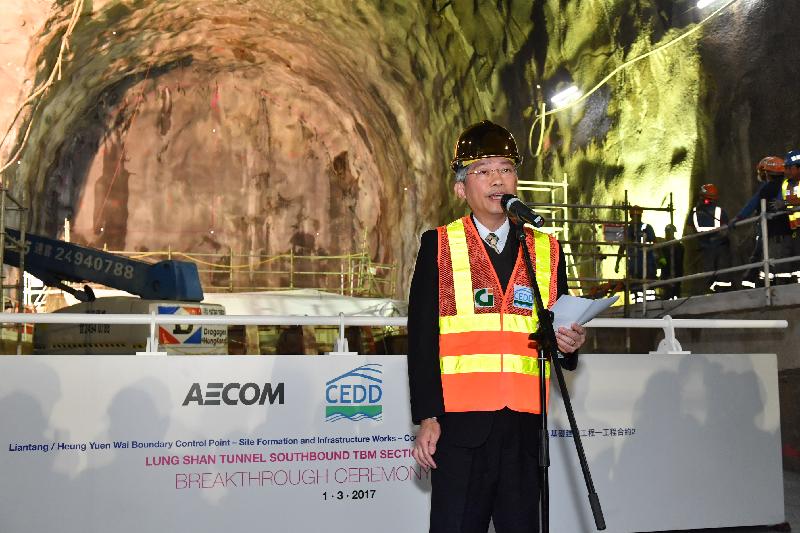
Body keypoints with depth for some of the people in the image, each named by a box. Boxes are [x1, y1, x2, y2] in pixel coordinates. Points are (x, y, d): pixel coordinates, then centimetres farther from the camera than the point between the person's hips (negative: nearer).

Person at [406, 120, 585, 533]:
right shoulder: (438, 246, 4)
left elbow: (559, 331, 18)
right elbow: (421, 336, 0)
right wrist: (427, 416, -7)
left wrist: (568, 344, -6)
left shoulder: (547, 250, 13)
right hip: (459, 422, -2)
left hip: (523, 425, 3)